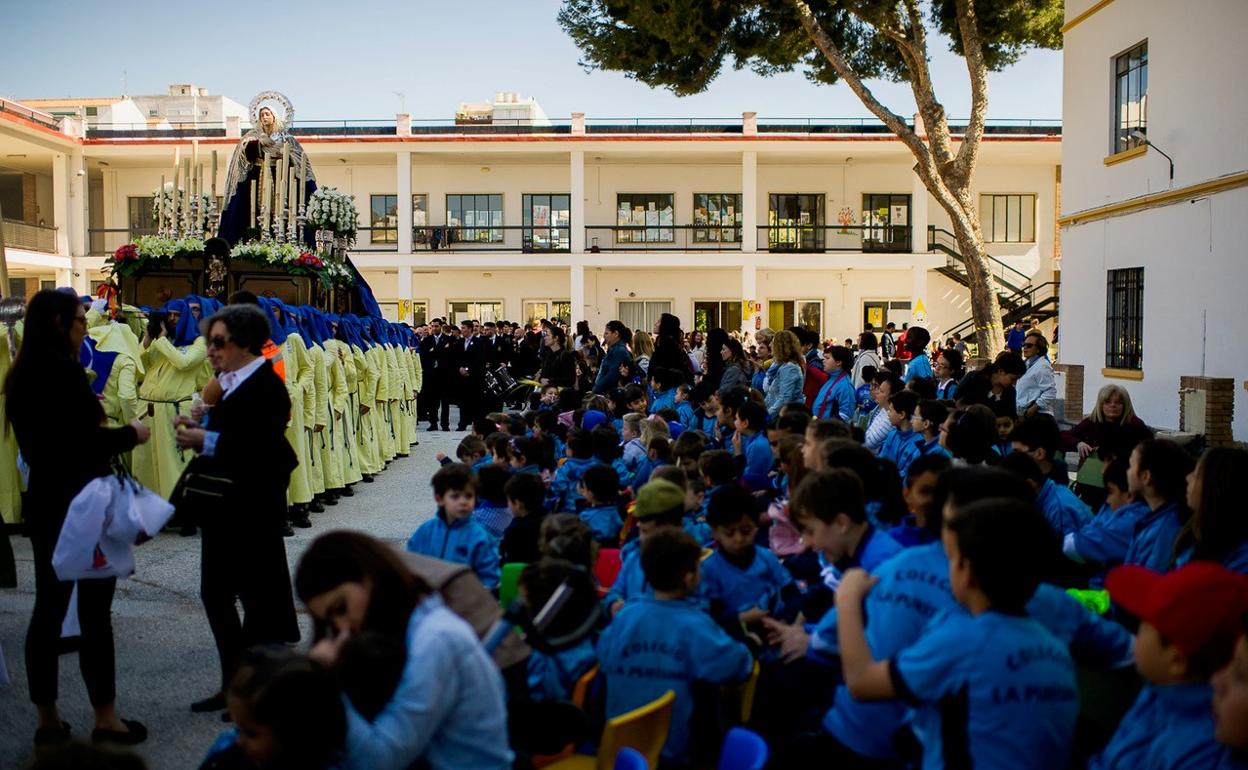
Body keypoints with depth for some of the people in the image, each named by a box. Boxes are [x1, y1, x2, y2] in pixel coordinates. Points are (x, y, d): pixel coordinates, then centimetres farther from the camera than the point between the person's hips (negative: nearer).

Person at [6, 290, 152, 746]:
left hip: (44, 501, 9)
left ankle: (48, 720, 19)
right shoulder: (63, 370, -17)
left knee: (49, 607, 12)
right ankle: (105, 719, 8)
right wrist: (130, 434, -5)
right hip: (79, 506, -9)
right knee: (94, 610, 0)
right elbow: (88, 443, -20)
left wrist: (109, 434, 13)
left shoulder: (23, 374, 10)